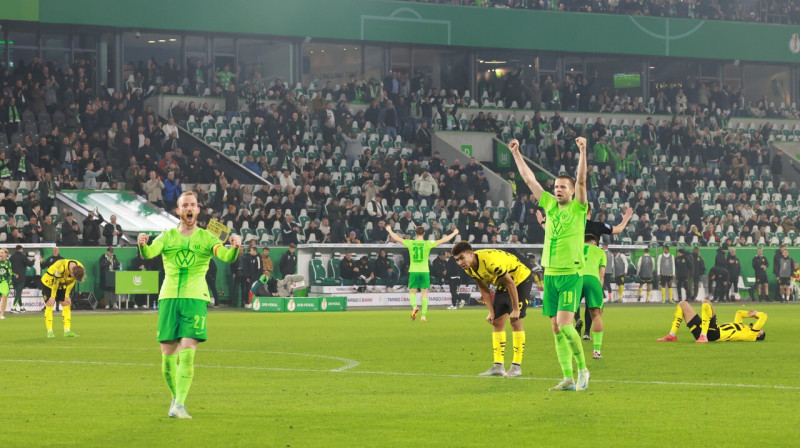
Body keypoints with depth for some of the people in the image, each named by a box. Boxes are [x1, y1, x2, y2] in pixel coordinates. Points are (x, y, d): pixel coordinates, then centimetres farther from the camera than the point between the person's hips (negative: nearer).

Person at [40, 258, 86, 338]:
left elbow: (71, 282, -5)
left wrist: (67, 296, -3)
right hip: (49, 282, -6)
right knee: (49, 306, -10)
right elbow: (55, 282, -26)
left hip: (62, 284, 6)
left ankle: (67, 331, -3)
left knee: (66, 305, -3)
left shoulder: (80, 268, -20)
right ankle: (49, 332, -9)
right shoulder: (61, 267, -38)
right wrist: (53, 297, -19)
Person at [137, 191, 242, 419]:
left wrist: (235, 248, -30)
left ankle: (180, 404, -14)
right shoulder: (167, 236, 10)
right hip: (168, 297, 2)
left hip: (195, 298, -2)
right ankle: (176, 397, 23)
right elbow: (149, 253, -8)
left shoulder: (206, 238, 8)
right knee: (168, 355, 1)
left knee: (187, 353, -15)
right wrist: (143, 245, -32)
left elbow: (226, 256, -7)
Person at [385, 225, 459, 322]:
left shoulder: (410, 243, -2)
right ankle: (424, 315, 0)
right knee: (424, 293, 5)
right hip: (424, 271, 0)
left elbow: (396, 238, 8)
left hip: (413, 271, 0)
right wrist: (454, 233, 9)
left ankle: (414, 306, -20)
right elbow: (443, 240, -3)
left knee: (412, 292, 9)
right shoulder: (428, 244, -4)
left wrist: (389, 230, 25)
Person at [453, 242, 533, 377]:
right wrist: (491, 311, 1)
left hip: (521, 279, -8)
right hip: (502, 285, 8)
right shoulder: (469, 268, -10)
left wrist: (516, 309, -24)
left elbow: (510, 283, -28)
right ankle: (498, 366, 2)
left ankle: (517, 366, -9)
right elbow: (483, 289, 4)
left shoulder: (490, 261, -36)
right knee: (497, 322, 1)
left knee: (515, 320, -13)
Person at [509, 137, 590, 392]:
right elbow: (529, 179, 14)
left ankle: (582, 368, 2)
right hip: (550, 274, 6)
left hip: (571, 274, -6)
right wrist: (516, 153, 12)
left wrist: (582, 151, -25)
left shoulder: (578, 208, -1)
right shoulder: (550, 206, 11)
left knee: (565, 325, -15)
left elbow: (581, 181, -15)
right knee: (556, 328, 3)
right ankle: (568, 379, 6)